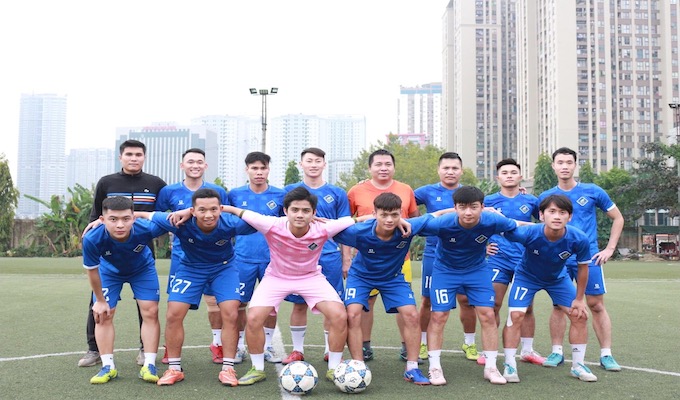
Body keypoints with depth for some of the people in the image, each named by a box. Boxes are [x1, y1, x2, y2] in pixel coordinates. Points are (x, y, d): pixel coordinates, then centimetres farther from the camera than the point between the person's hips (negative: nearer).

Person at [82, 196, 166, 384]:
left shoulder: (145, 229, -42)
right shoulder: (92, 239, -40)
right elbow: (92, 270, -20)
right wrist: (100, 300, -10)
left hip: (143, 269, 0)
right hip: (109, 271, 0)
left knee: (150, 313, -6)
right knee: (103, 315, -2)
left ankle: (149, 365, 3)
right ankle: (108, 367, 10)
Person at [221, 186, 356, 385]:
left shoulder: (323, 230, -28)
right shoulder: (272, 226, -30)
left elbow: (355, 220, -18)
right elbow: (241, 213, -19)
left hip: (311, 277, 0)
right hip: (276, 277, 0)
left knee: (340, 316, -16)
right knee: (254, 318, -16)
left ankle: (334, 368, 6)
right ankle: (257, 369, 9)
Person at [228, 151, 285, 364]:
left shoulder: (280, 195, 1)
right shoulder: (235, 194, 2)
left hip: (272, 258, 0)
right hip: (243, 258, 0)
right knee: (239, 303, 3)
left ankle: (267, 346, 21)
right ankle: (239, 346, 19)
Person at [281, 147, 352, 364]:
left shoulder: (337, 194, 5)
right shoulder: (290, 191, 5)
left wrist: (346, 260, 4)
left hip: (329, 257, 0)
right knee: (299, 304, 6)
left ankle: (331, 351, 18)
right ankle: (297, 350, 19)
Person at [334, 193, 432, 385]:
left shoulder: (408, 228, -31)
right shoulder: (359, 232, -35)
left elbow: (432, 216, -15)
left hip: (393, 277, 2)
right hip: (361, 275, -1)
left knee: (412, 315, -8)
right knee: (352, 315, -19)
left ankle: (412, 369, 8)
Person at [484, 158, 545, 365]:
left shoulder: (530, 201, 5)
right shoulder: (489, 201, 2)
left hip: (525, 260, 1)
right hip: (498, 260, -1)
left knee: (527, 307, 7)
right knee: (493, 306, -1)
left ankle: (527, 350, 20)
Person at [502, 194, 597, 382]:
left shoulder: (579, 239, -31)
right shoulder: (529, 233, -38)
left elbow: (582, 267, -12)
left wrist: (579, 298, -4)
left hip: (558, 278, 3)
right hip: (526, 276, -3)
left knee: (580, 315, 0)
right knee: (516, 316, -15)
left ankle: (578, 365, 18)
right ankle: (509, 365, 0)